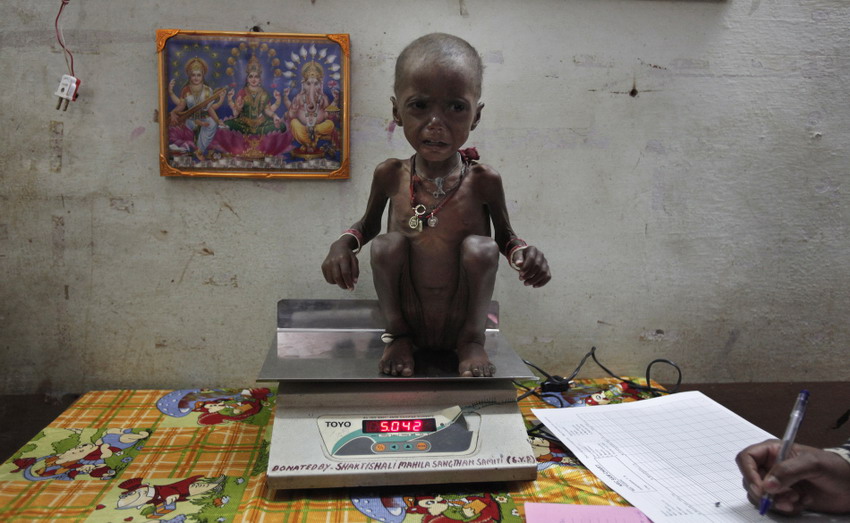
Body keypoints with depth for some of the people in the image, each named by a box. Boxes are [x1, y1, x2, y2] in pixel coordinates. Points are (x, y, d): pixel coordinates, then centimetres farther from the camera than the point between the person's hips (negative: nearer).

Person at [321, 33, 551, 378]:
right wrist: (344, 243, -13)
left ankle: (472, 339, 0)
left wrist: (522, 252, -21)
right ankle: (398, 335, 3)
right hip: (408, 318, 1)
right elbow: (369, 224, 10)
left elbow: (504, 236, 3)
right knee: (387, 243, -24)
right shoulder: (390, 176, -9)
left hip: (460, 320, -1)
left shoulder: (484, 181, -12)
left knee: (479, 247, -27)